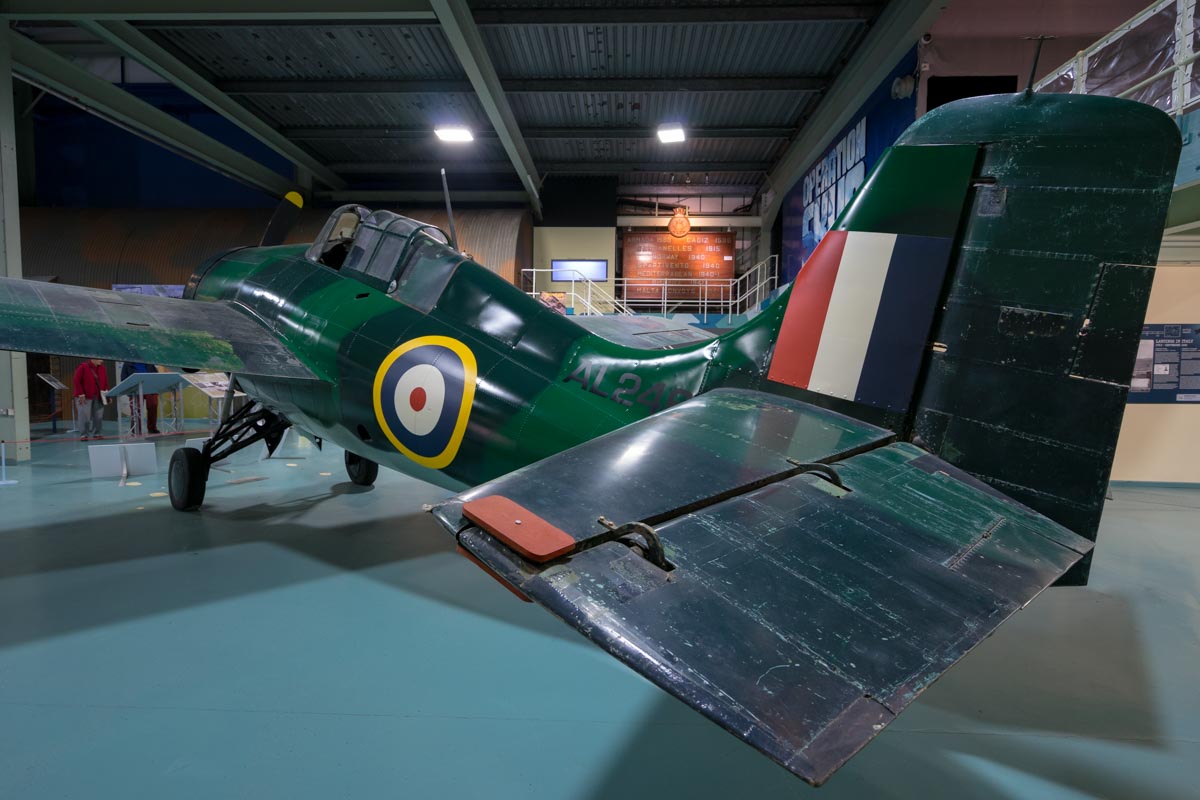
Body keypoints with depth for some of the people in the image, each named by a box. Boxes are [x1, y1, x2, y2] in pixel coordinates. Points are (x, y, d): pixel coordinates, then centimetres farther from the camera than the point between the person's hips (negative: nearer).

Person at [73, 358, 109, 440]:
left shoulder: (102, 368, 7)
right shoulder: (83, 367, -8)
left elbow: (105, 381, 12)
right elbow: (77, 382, -9)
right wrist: (81, 395, -13)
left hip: (98, 397, 5)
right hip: (85, 397, -4)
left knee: (99, 416, 2)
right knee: (85, 417, -4)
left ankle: (96, 433, 13)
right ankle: (84, 435, 5)